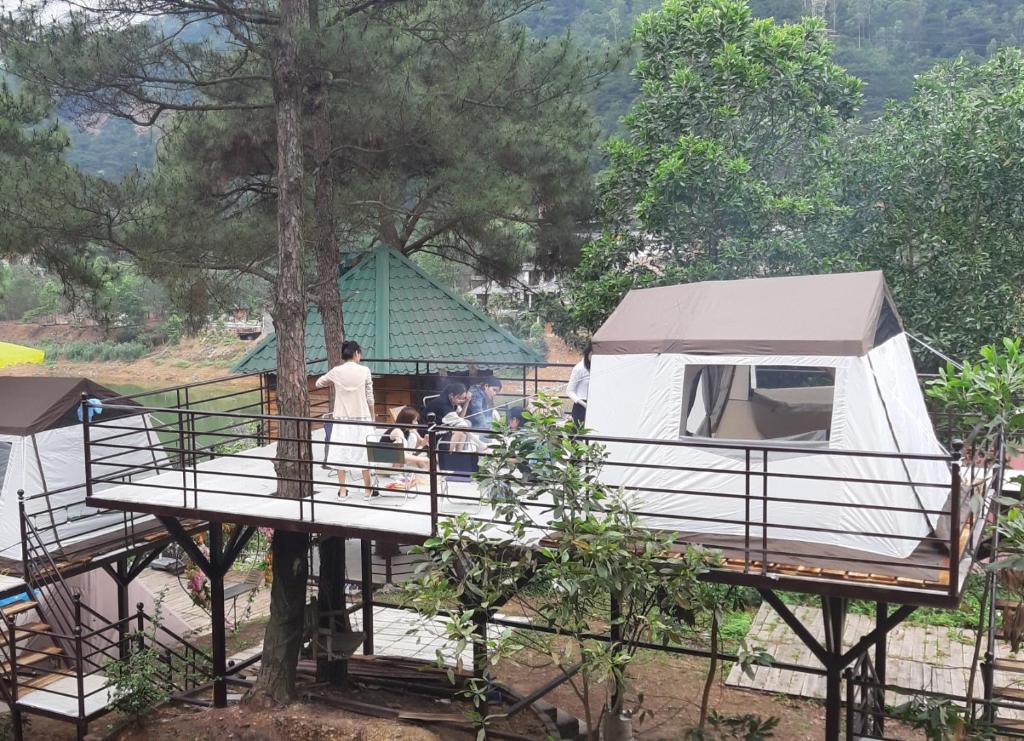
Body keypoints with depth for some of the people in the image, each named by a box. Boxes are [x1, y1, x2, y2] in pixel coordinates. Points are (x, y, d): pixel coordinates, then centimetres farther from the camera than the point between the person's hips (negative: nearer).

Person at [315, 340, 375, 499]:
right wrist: (372, 417, 10)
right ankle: (367, 490, 14)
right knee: (363, 452, 8)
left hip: (342, 418, 1)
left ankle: (342, 490, 13)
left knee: (341, 452, 9)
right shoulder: (364, 371, -8)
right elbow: (370, 398, -3)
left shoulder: (336, 371, -4)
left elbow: (318, 383, 12)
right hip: (362, 418, -1)